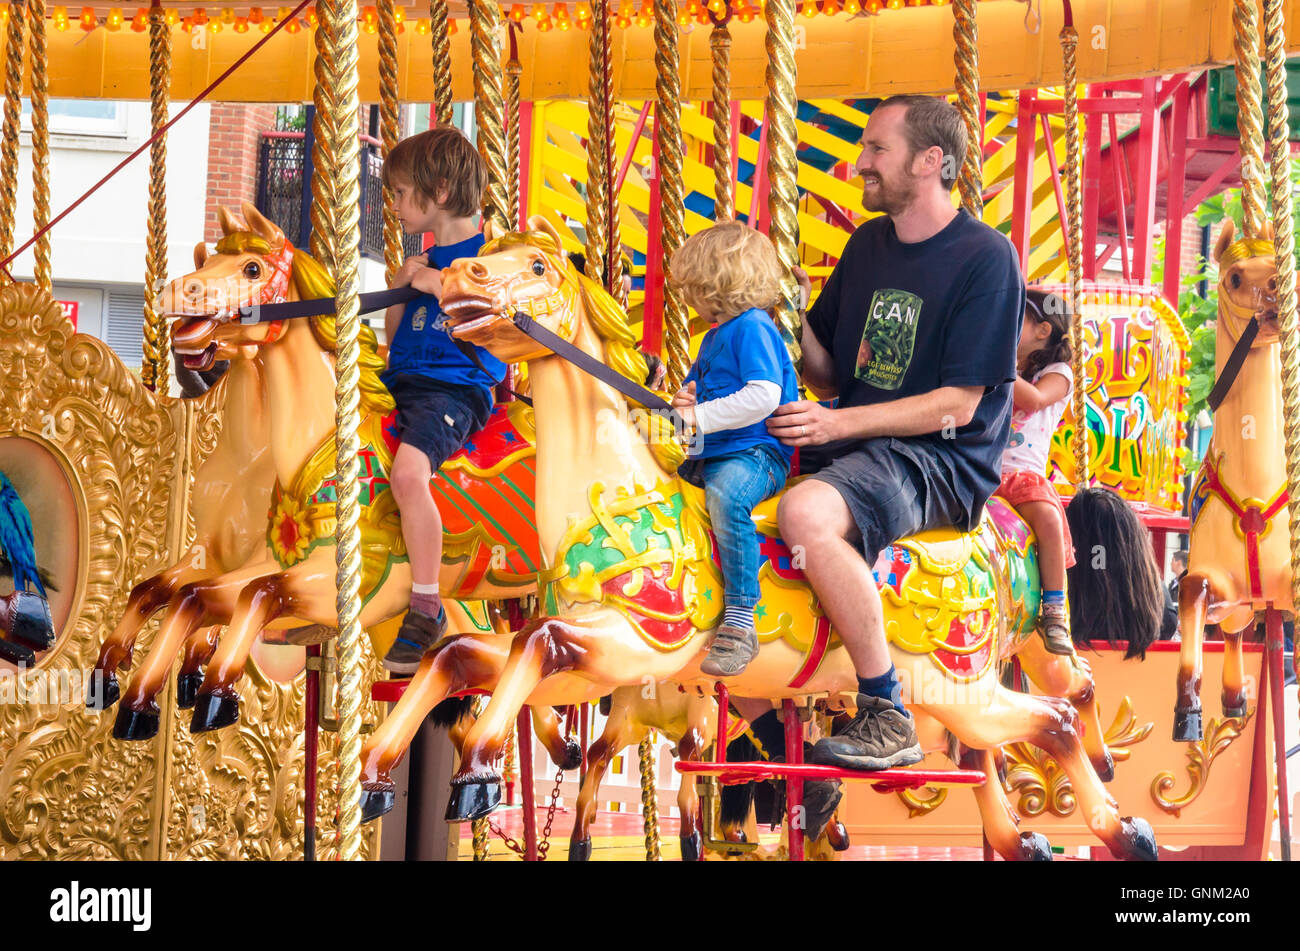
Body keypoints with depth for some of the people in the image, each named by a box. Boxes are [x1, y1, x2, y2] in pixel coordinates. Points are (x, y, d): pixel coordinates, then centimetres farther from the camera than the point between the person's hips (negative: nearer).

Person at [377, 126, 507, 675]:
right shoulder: (424, 260, 18)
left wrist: (440, 287, -17)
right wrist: (399, 289, 7)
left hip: (455, 390, -9)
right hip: (401, 383, 9)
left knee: (407, 472, -34)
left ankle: (427, 607, -26)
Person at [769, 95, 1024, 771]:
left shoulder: (985, 258, -9)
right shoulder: (867, 245, 15)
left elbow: (957, 405, -14)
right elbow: (830, 379, 17)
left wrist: (839, 423, -20)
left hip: (940, 463, -9)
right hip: (858, 448, 9)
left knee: (806, 511, -35)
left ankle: (888, 717, -28)